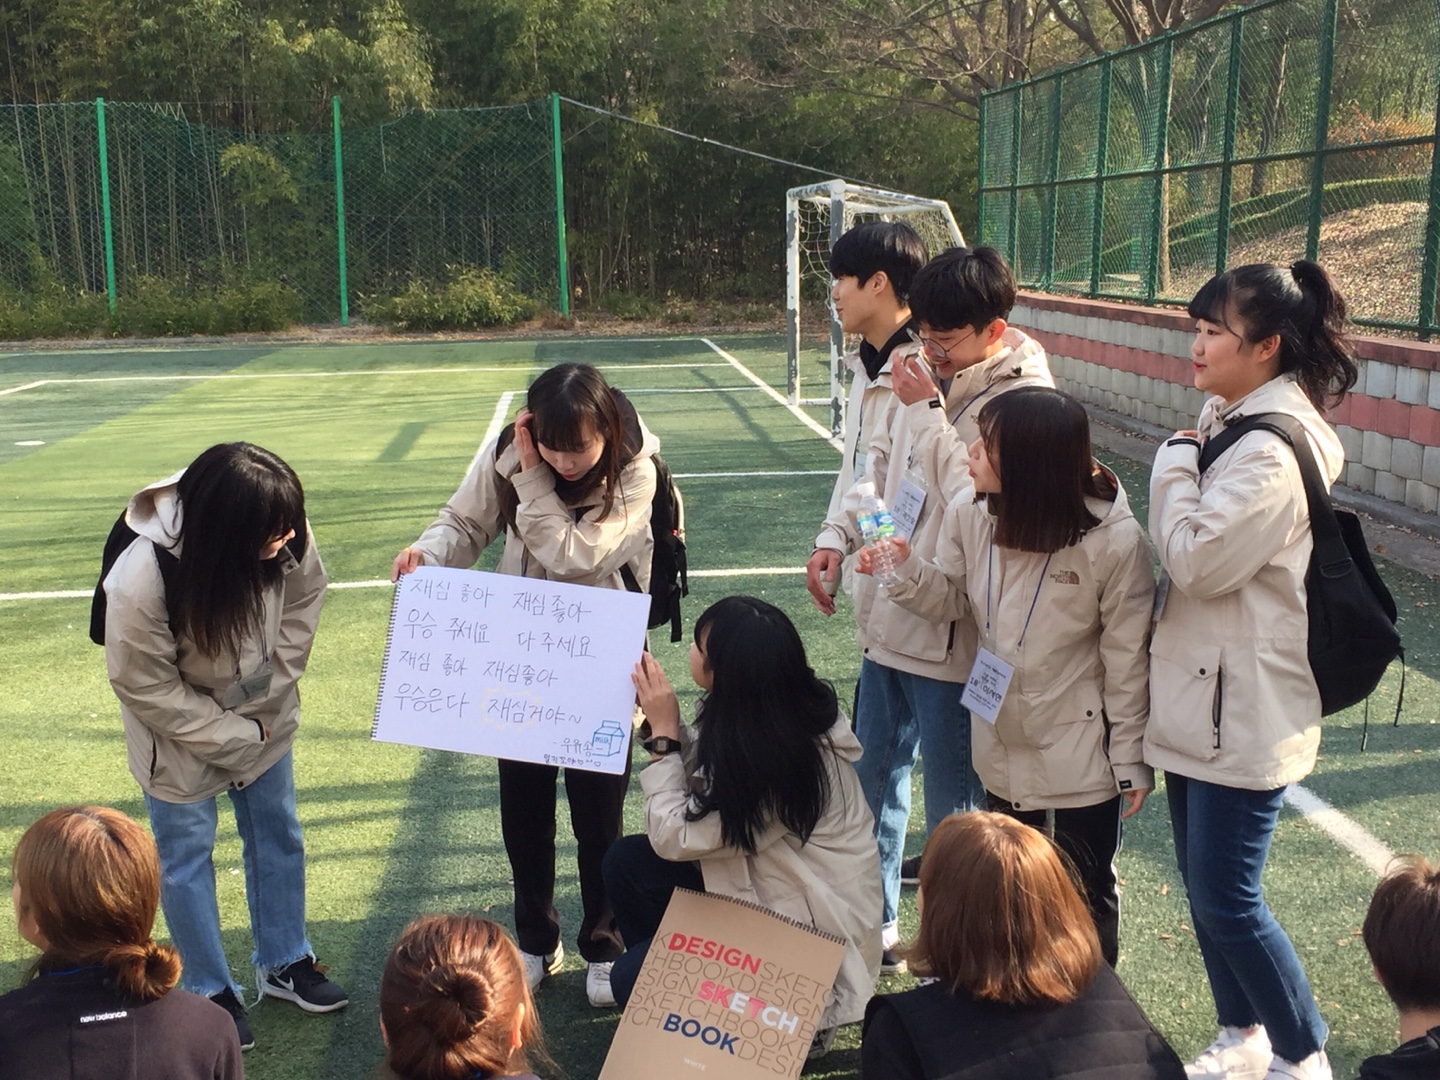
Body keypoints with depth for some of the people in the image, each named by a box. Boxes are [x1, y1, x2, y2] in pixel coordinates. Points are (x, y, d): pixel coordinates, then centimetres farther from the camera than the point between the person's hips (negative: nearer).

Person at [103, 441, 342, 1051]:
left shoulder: (283, 539, -26)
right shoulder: (140, 583, -36)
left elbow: (304, 597, -5)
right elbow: (147, 688, -23)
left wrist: (272, 688, -9)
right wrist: (239, 737, -18)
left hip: (263, 722, 5)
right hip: (180, 738, -4)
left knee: (279, 840, 18)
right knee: (187, 862, 12)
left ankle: (285, 965, 38)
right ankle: (209, 993, 31)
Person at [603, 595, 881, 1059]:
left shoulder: (778, 758, -31)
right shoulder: (786, 714, -6)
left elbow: (673, 838, -24)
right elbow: (704, 783, 6)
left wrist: (663, 733, -18)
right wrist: (669, 723, -5)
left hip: (814, 937, -9)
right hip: (772, 884, 9)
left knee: (635, 978, -9)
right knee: (626, 860, -1)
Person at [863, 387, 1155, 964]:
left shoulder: (1114, 540, -24)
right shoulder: (970, 511, -14)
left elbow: (1127, 659, -15)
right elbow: (953, 598, 0)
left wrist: (1131, 760, -9)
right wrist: (906, 571, -20)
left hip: (1082, 752, -4)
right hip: (1002, 741, 5)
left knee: (1085, 895, 14)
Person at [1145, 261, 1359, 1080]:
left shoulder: (1272, 451, -21)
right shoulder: (1232, 421, 9)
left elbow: (1196, 558, -22)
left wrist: (1175, 462, -12)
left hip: (1243, 711, -10)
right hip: (1202, 697, 10)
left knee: (1227, 899, -1)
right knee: (1206, 884, 18)